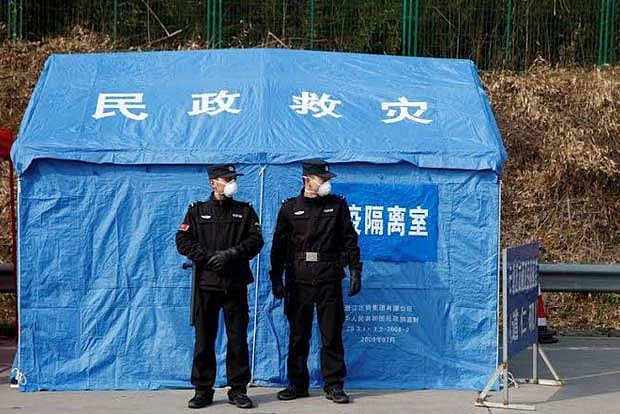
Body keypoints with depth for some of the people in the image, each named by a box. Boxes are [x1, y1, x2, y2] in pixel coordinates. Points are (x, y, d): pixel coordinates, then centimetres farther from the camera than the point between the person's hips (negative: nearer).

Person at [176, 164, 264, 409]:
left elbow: (256, 240, 1)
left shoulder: (245, 211, 11)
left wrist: (230, 255, -13)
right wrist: (208, 257, -11)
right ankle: (203, 390, 9)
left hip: (236, 283, 0)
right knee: (204, 338, 2)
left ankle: (238, 389, 10)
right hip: (206, 282, 0)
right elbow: (183, 241, 2)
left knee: (238, 338, 2)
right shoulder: (197, 211, 10)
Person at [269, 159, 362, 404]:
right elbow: (279, 245, 8)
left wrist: (355, 271, 2)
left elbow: (349, 240, 8)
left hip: (329, 281, 0)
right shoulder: (290, 208, 6)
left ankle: (333, 385, 9)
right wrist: (276, 278, 4)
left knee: (332, 336, 1)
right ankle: (297, 384, 16)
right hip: (298, 281, 1)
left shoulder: (337, 205, 7)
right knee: (298, 336, 6)